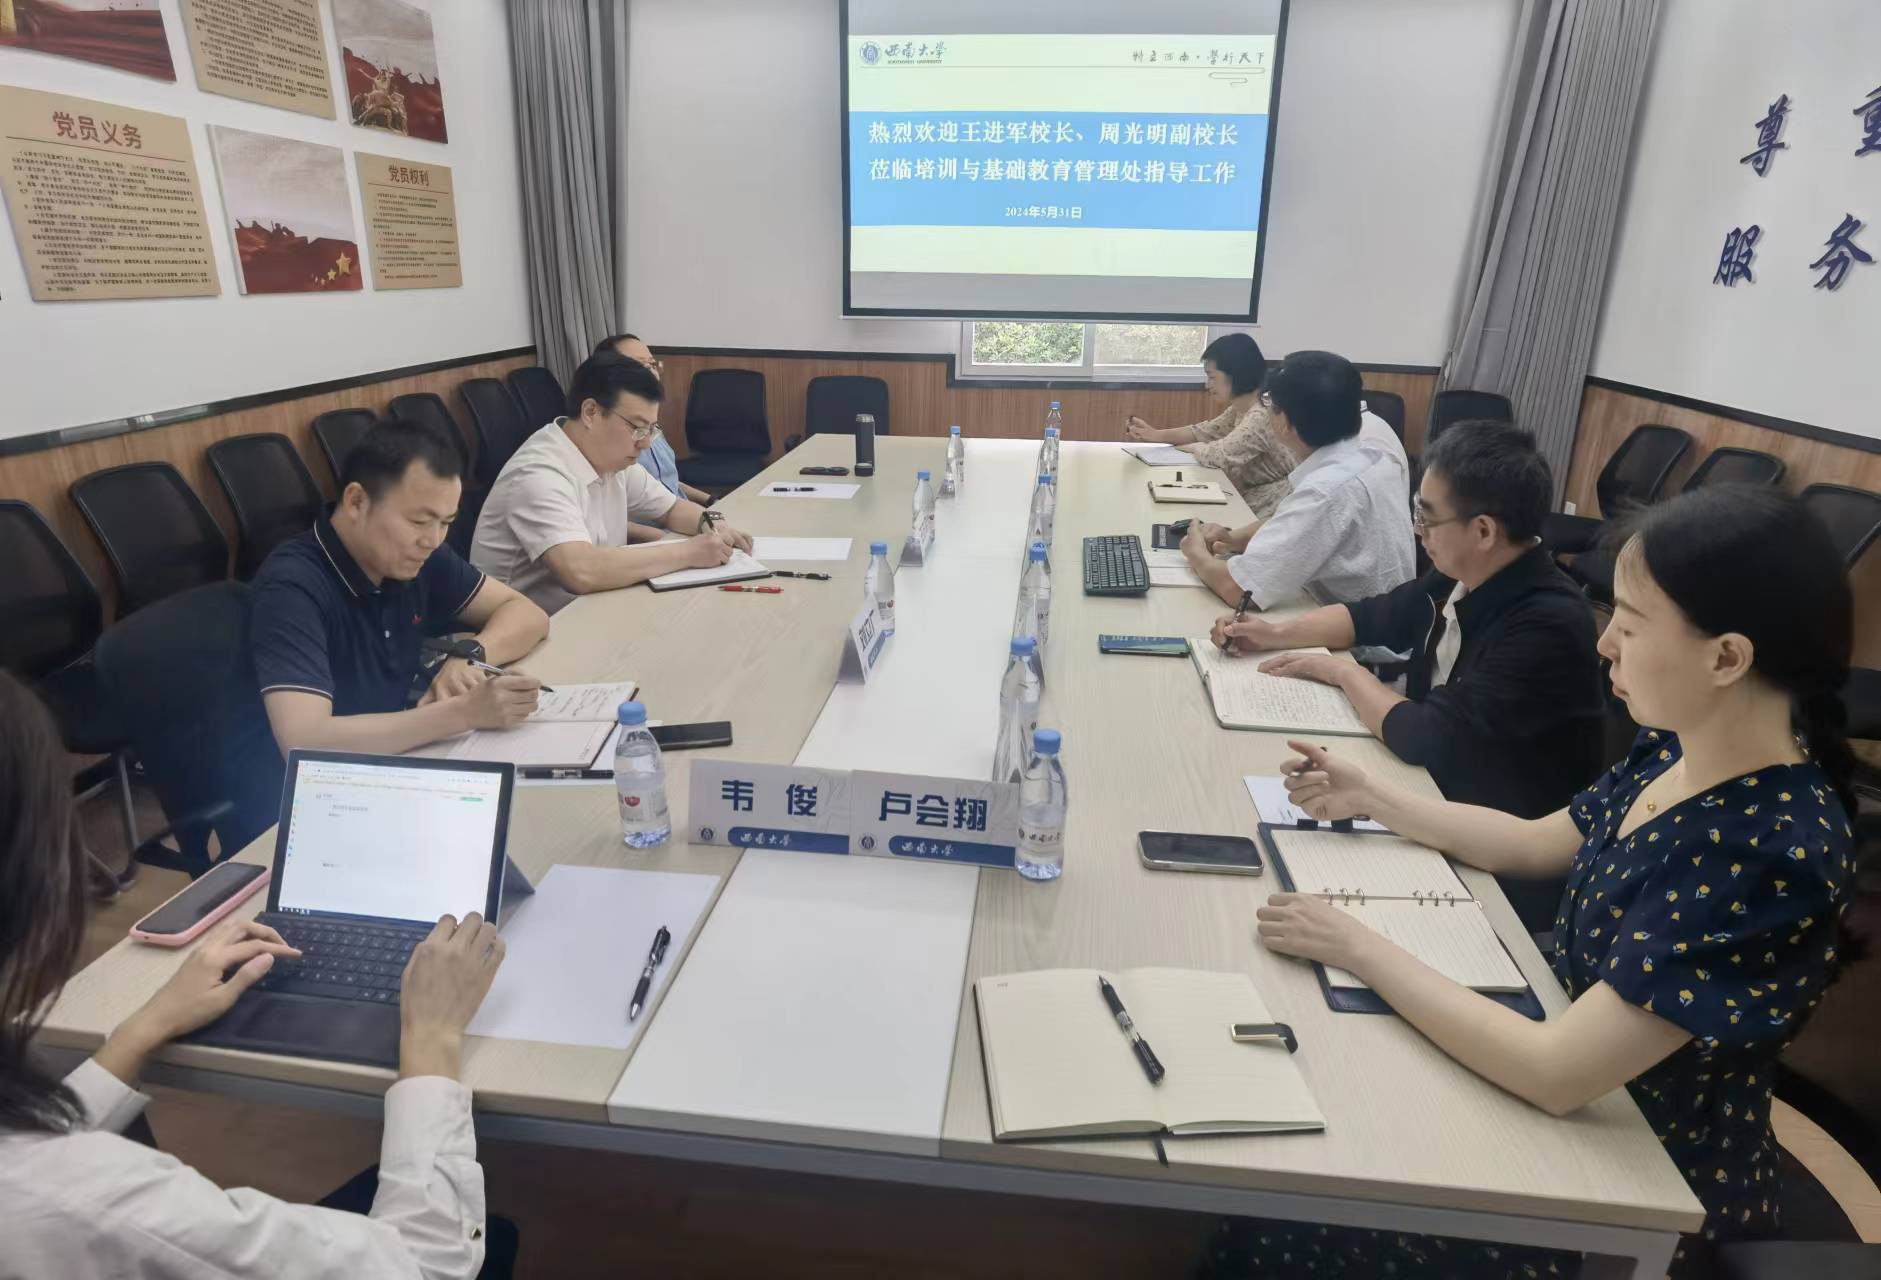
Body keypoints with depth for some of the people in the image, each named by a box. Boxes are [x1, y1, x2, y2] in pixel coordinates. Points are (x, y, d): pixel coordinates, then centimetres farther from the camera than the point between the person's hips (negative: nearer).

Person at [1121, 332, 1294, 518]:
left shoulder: (1262, 418, -25)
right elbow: (1205, 432, 9)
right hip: (1249, 502, 8)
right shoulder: (1239, 409, 4)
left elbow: (1216, 454, -26)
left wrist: (1179, 446, -6)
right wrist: (1155, 434, -4)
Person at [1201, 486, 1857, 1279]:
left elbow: (1555, 1074, -32)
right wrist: (1370, 798, 2)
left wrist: (1361, 950, -26)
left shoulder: (1772, 855, -32)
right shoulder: (1675, 753, -6)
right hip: (1574, 1078, 8)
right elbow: (1534, 844, 10)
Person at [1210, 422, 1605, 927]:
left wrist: (1344, 673, -12)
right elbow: (1376, 616, 12)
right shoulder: (1463, 576, -5)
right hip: (1443, 797, 7)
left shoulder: (1548, 625, -28)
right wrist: (1276, 632, 1)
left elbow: (1424, 737, -27)